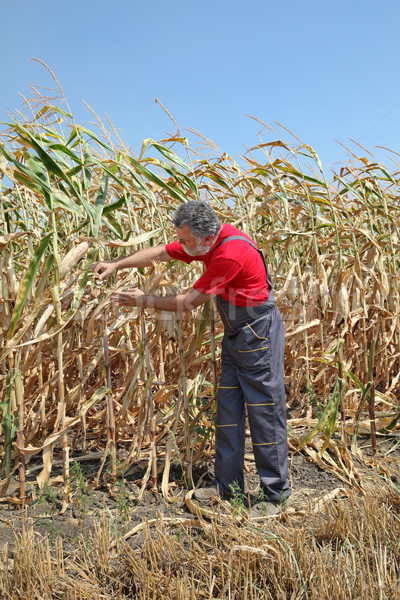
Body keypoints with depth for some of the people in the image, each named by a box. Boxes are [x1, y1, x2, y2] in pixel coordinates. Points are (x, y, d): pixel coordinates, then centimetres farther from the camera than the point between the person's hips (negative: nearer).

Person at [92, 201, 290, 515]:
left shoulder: (231, 253, -29)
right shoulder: (210, 240, -1)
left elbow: (190, 301, -22)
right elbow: (159, 253, 8)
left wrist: (144, 300, -11)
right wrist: (116, 264, 2)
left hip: (259, 335, -9)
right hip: (236, 334, 9)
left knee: (265, 413, -2)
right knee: (228, 407, 11)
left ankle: (275, 495, 11)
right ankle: (228, 484, 23)